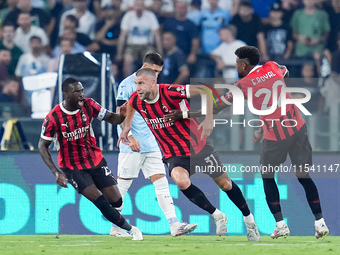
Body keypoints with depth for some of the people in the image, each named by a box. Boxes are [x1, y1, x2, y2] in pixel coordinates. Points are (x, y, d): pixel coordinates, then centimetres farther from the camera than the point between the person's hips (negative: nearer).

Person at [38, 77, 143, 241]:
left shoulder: (88, 105, -8)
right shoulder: (53, 118, -17)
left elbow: (111, 119, -7)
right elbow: (42, 146, -9)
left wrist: (122, 115, -32)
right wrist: (56, 172, -18)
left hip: (96, 161, 4)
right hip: (72, 167, -4)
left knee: (116, 201, -3)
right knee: (101, 201, -18)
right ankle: (130, 229, -2)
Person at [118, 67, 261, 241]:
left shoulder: (169, 92, -24)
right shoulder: (136, 100, -7)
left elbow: (204, 90, -25)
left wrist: (208, 117, -32)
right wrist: (127, 126, 15)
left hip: (198, 147, -3)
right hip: (174, 154, 3)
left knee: (224, 183, 9)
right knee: (181, 181, -29)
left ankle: (249, 219, 33)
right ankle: (218, 216, -12)